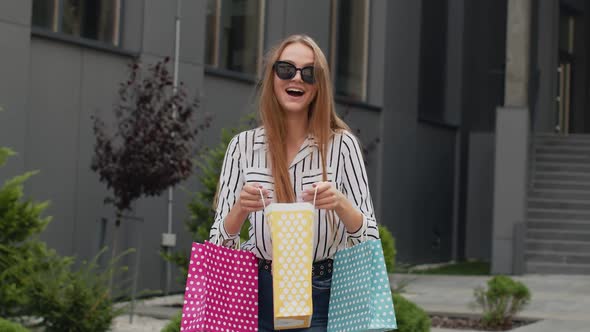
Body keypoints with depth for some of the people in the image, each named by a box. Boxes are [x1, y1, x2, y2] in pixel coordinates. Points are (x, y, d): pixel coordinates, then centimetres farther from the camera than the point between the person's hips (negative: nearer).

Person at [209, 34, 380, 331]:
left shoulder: (341, 144, -2)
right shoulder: (243, 146, 2)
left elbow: (368, 237, -2)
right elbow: (220, 241, 2)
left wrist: (340, 204, -21)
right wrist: (240, 209, -18)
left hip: (322, 296, -1)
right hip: (259, 293, 1)